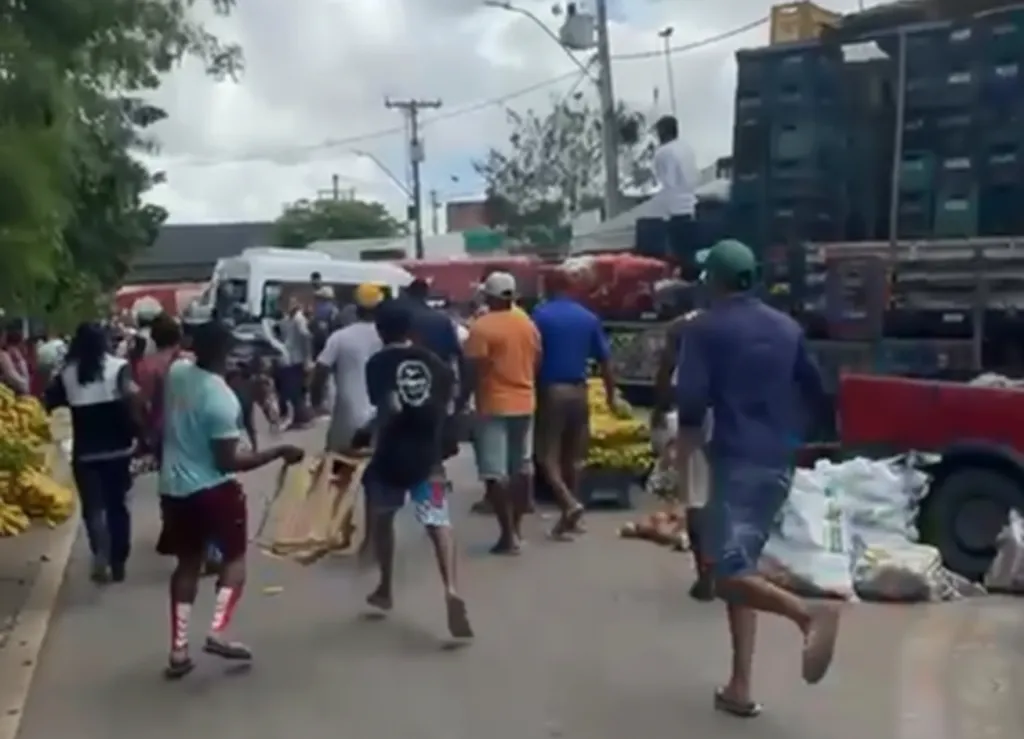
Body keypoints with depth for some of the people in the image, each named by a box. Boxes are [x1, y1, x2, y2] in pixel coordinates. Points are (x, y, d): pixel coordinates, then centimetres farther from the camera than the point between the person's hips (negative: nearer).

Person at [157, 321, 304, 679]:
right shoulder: (222, 399, -23)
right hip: (213, 489, -7)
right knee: (234, 556, 12)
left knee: (188, 563, 15)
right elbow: (229, 461, -21)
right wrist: (279, 452, -16)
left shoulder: (176, 372, -2)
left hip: (174, 487, 7)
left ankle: (178, 650, 16)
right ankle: (218, 632, 0)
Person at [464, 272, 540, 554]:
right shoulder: (528, 324, 7)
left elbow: (473, 371, -15)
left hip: (493, 406, -7)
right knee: (522, 467, 15)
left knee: (495, 473, -3)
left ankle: (508, 535, -6)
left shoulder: (481, 327, -13)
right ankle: (516, 527, 24)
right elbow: (536, 362, 13)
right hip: (525, 403, 7)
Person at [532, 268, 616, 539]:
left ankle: (569, 503, -17)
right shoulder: (588, 318, 4)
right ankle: (568, 517, 17)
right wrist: (610, 393, 17)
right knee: (573, 456, 12)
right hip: (578, 391, 4)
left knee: (547, 454, 2)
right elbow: (604, 359, 7)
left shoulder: (540, 315, -7)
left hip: (550, 390, -4)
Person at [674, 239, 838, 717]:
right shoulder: (787, 328, 12)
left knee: (729, 573, -7)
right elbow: (815, 392, 16)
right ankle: (739, 687, 10)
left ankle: (808, 614, -33)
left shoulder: (704, 329, -5)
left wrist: (687, 441, 3)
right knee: (741, 566, 12)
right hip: (778, 462, 7)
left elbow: (691, 398, -14)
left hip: (735, 459, -6)